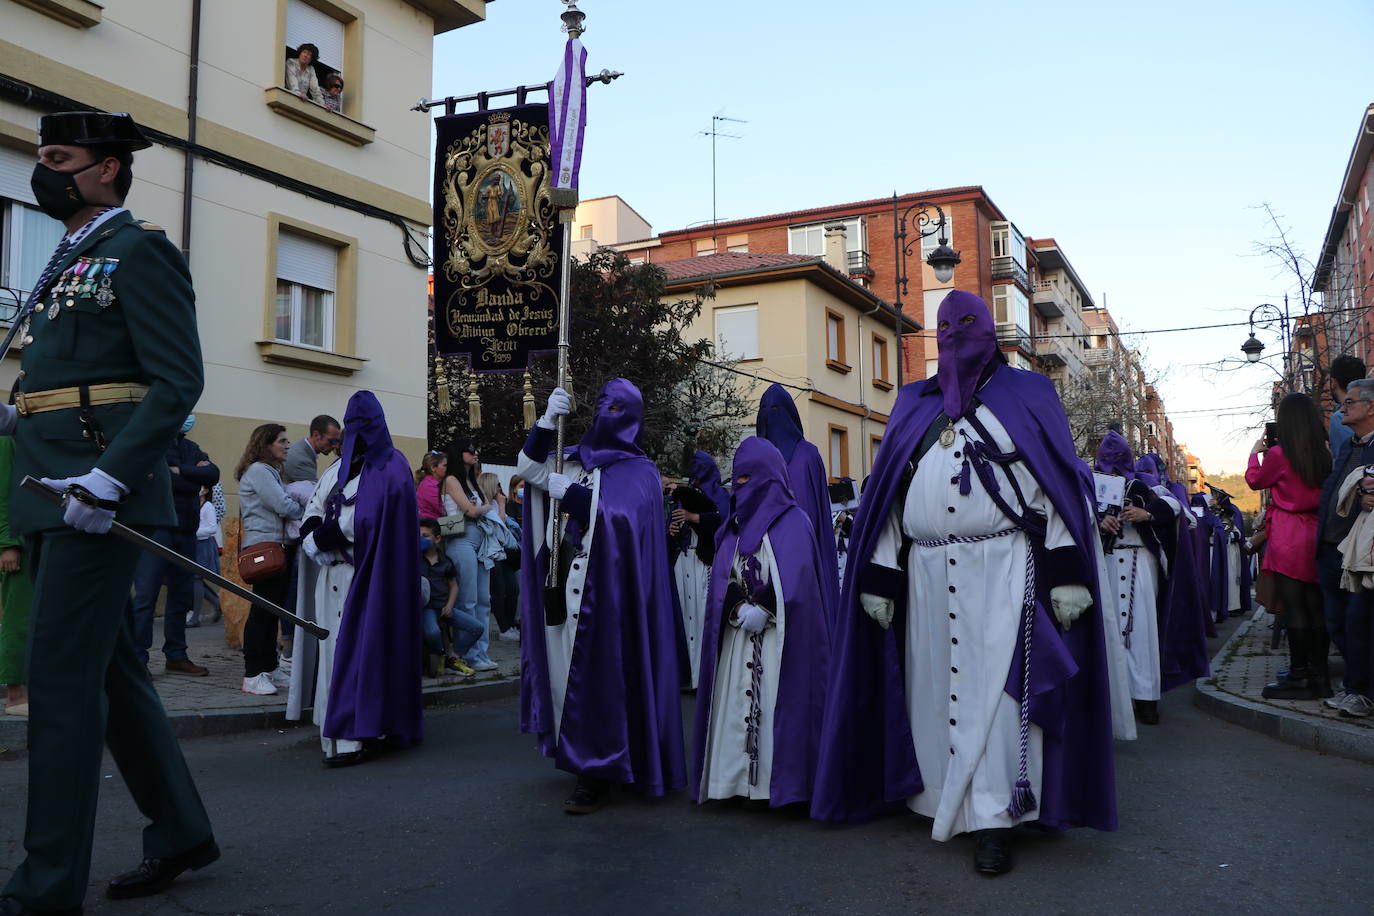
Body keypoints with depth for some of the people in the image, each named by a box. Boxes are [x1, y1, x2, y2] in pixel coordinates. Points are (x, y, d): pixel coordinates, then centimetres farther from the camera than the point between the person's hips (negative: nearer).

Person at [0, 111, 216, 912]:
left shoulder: (141, 251, -5)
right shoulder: (68, 261, 21)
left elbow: (179, 381, -16)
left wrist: (107, 478, -23)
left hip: (102, 493, -9)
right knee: (111, 669, 12)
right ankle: (181, 833, 25)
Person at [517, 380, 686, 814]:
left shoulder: (638, 471, -1)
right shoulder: (578, 458, 14)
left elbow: (623, 514, -18)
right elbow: (529, 468, 3)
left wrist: (570, 492, -14)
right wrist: (548, 419, -8)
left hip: (606, 590, -5)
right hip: (568, 586, 5)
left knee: (598, 677, -4)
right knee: (571, 672, 8)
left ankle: (597, 774, 5)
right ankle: (581, 757, 22)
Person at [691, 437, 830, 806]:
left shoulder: (793, 522, -1)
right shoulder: (735, 525, 15)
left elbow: (795, 582, -11)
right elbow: (722, 578, 6)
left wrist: (763, 610, -17)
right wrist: (741, 607, -11)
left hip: (779, 638, -5)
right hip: (736, 638, 5)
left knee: (774, 705, -7)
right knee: (737, 704, 2)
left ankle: (780, 780, -1)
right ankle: (739, 776, 8)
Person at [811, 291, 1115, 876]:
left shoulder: (1026, 395, 8)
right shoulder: (914, 405, 16)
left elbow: (1057, 486, 0)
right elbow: (889, 492, 12)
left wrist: (1066, 572, -10)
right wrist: (879, 575, 5)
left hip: (1002, 569, -3)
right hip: (927, 573, 4)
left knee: (994, 688, -7)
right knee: (935, 685, 7)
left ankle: (993, 818, -2)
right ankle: (942, 800, 19)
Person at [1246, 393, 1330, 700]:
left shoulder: (1278, 454, -12)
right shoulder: (1324, 454, 5)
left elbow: (1255, 481, 5)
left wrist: (1255, 453, 22)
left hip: (1287, 539, -6)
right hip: (1316, 536, 6)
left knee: (1294, 608, -3)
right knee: (1316, 608, 10)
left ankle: (1298, 679, 0)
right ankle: (1319, 677, 16)